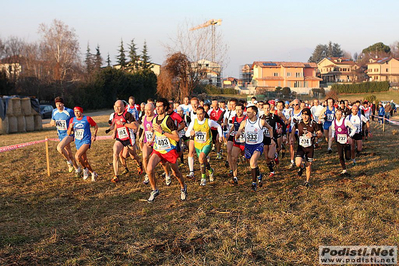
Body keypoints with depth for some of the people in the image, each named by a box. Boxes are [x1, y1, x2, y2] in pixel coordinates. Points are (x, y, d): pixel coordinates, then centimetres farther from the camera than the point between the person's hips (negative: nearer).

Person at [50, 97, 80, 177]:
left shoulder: (69, 111, -13)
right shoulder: (54, 111, 4)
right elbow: (52, 122, 15)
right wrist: (52, 123, -8)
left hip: (69, 133, -6)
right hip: (61, 135, 6)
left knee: (59, 147, -28)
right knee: (69, 153, 11)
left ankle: (69, 161, -6)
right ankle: (77, 169, 25)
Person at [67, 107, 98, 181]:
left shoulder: (87, 119, -7)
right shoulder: (72, 120, 5)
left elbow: (96, 126, 7)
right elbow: (68, 133, 7)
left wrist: (94, 135, -5)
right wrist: (70, 127, -13)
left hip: (86, 141, -6)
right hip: (78, 143, 6)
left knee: (77, 156, -26)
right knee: (84, 161, 11)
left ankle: (85, 169, -3)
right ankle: (93, 173, 30)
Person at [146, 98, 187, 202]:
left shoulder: (169, 120, -17)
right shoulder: (154, 119, 3)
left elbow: (177, 138, -21)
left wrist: (163, 132, -26)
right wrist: (152, 139, 15)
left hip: (169, 150, -4)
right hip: (157, 150, 4)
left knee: (175, 172, 11)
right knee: (149, 169, -18)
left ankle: (183, 187, 42)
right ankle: (154, 190, 4)